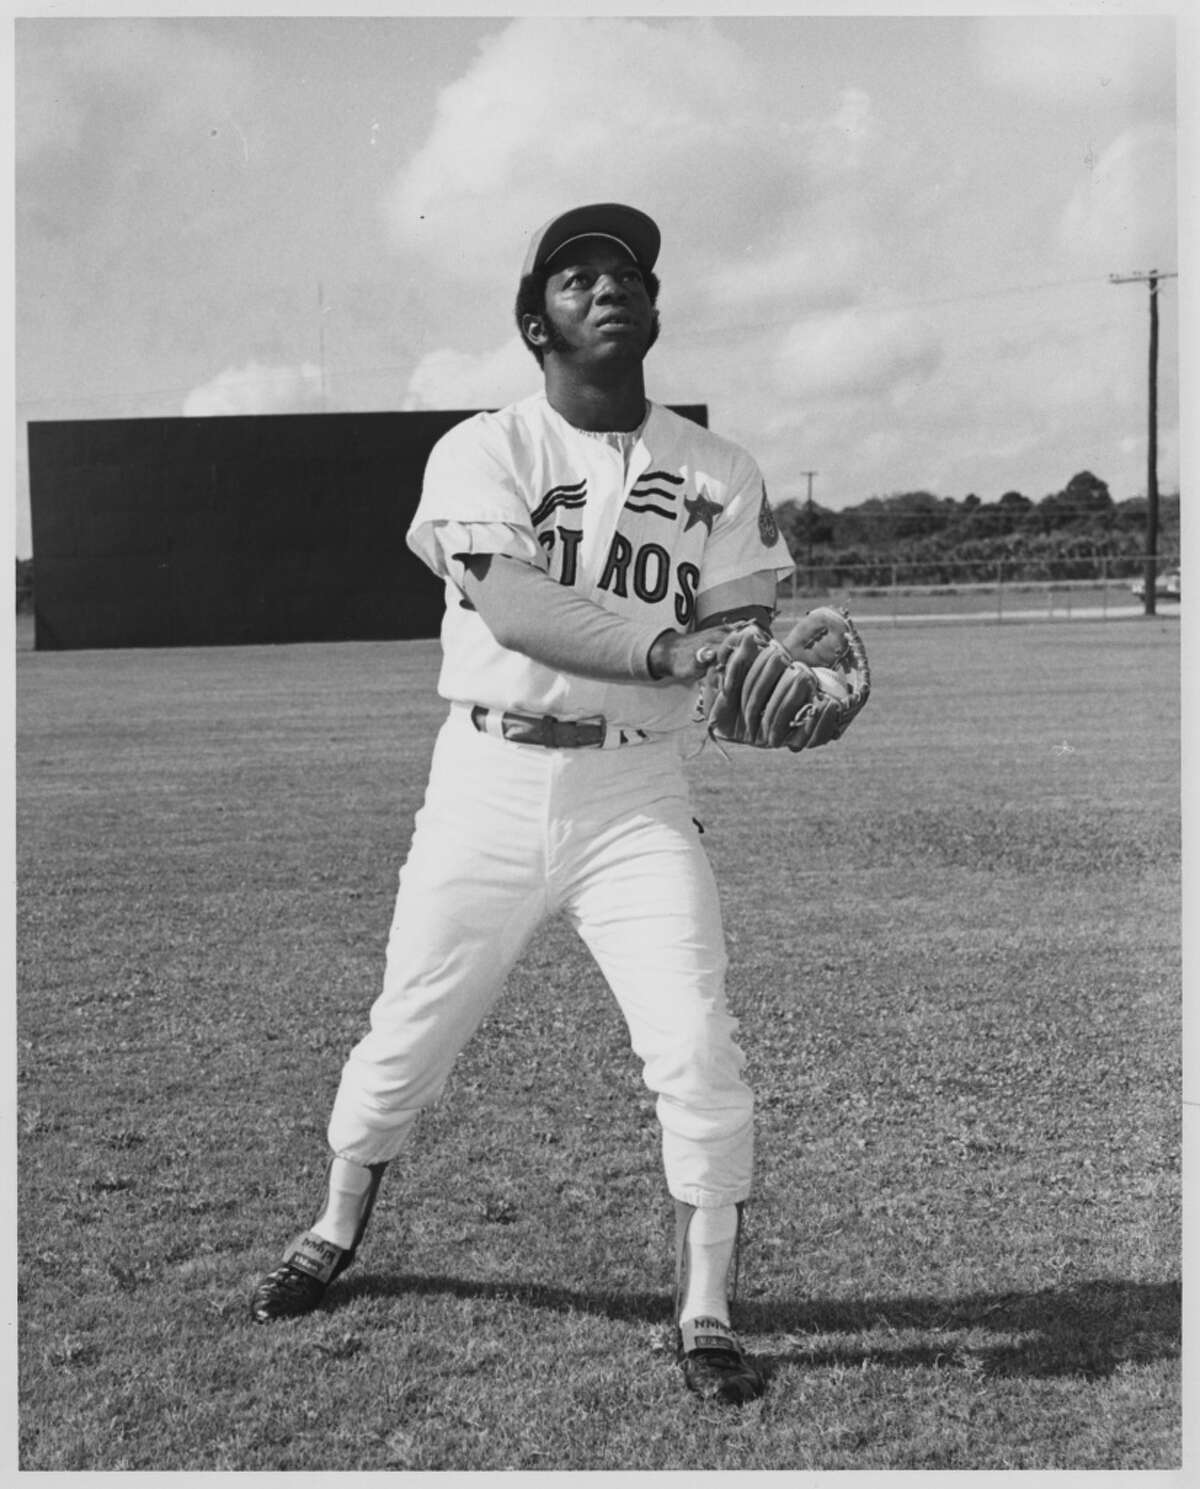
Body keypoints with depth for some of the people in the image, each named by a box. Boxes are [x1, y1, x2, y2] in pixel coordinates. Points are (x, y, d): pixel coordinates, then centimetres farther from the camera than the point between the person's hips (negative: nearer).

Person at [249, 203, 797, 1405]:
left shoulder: (717, 475, 5)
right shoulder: (481, 452, -3)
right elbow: (511, 606, -21)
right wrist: (668, 644, -33)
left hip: (635, 798, 1)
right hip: (488, 787, 0)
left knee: (697, 1054, -10)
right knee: (405, 1038, 12)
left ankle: (705, 1316, 6)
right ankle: (336, 1230, 39)